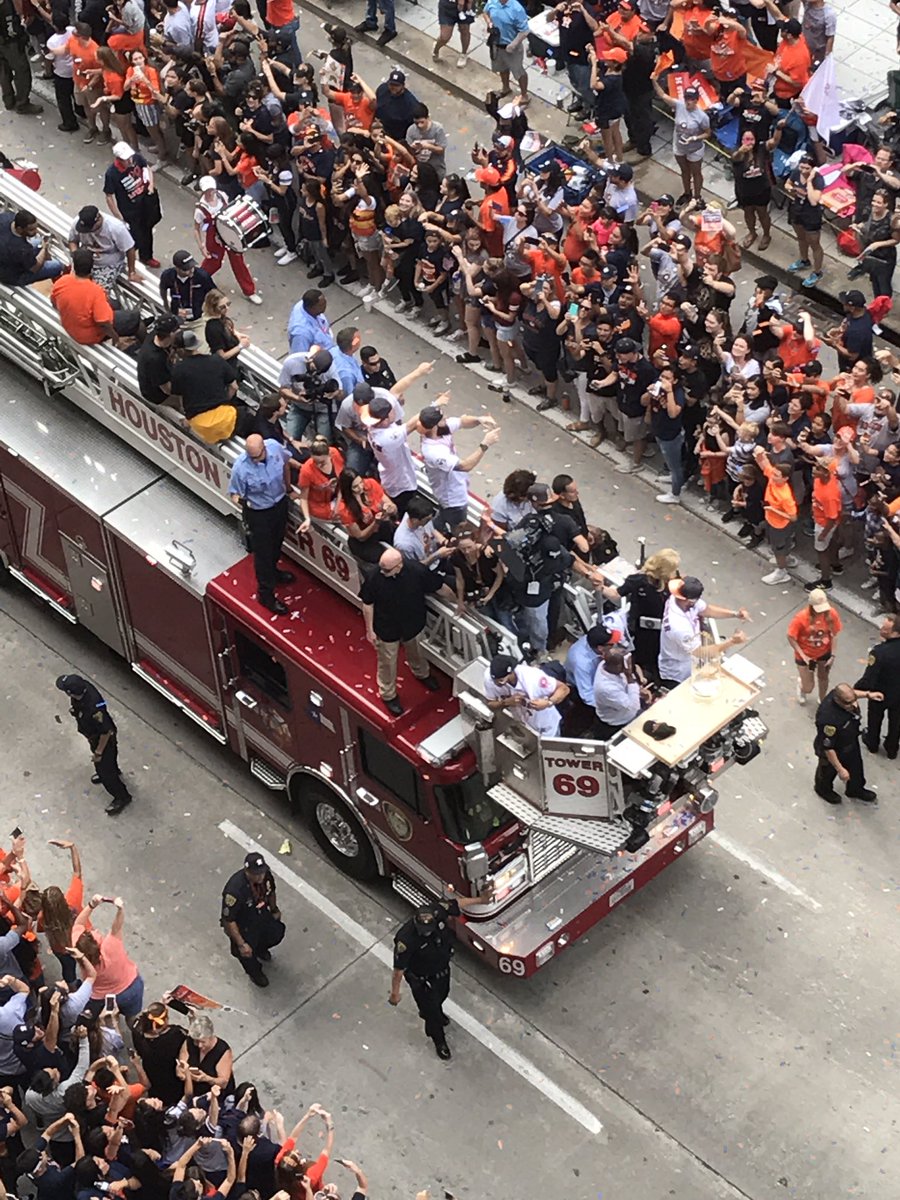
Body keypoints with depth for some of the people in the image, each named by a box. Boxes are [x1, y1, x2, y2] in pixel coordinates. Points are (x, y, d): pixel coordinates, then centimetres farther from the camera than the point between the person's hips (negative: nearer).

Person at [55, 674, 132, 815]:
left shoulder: (93, 709, -47)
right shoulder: (83, 686, -25)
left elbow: (106, 731, -34)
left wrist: (99, 752, -20)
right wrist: (75, 709, 17)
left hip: (103, 739, -8)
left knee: (104, 767, 14)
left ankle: (122, 797, 37)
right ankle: (113, 773, 66)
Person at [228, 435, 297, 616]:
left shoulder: (275, 447, -22)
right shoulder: (241, 468, -34)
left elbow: (285, 463, 2)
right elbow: (235, 493, -20)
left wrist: (288, 486, 16)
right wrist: (239, 501, -44)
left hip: (280, 503, 5)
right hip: (258, 512, -5)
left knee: (277, 542, 29)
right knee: (263, 551, 9)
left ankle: (272, 571, 57)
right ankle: (265, 593, 27)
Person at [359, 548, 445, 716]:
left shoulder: (417, 571, -31)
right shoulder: (375, 578, -33)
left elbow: (439, 587, -13)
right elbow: (367, 604, -16)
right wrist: (370, 630, -7)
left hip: (412, 624, 2)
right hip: (386, 628, -2)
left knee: (415, 651, 31)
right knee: (388, 663, 19)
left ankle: (422, 673, 63)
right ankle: (388, 695, 44)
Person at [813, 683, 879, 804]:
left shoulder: (840, 694, -27)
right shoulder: (828, 719, -48)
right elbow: (828, 748, -35)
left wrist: (868, 694, -1)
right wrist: (840, 769, -28)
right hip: (835, 752, -6)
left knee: (856, 767, 30)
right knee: (828, 772, 27)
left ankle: (855, 790, 60)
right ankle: (823, 790, 59)